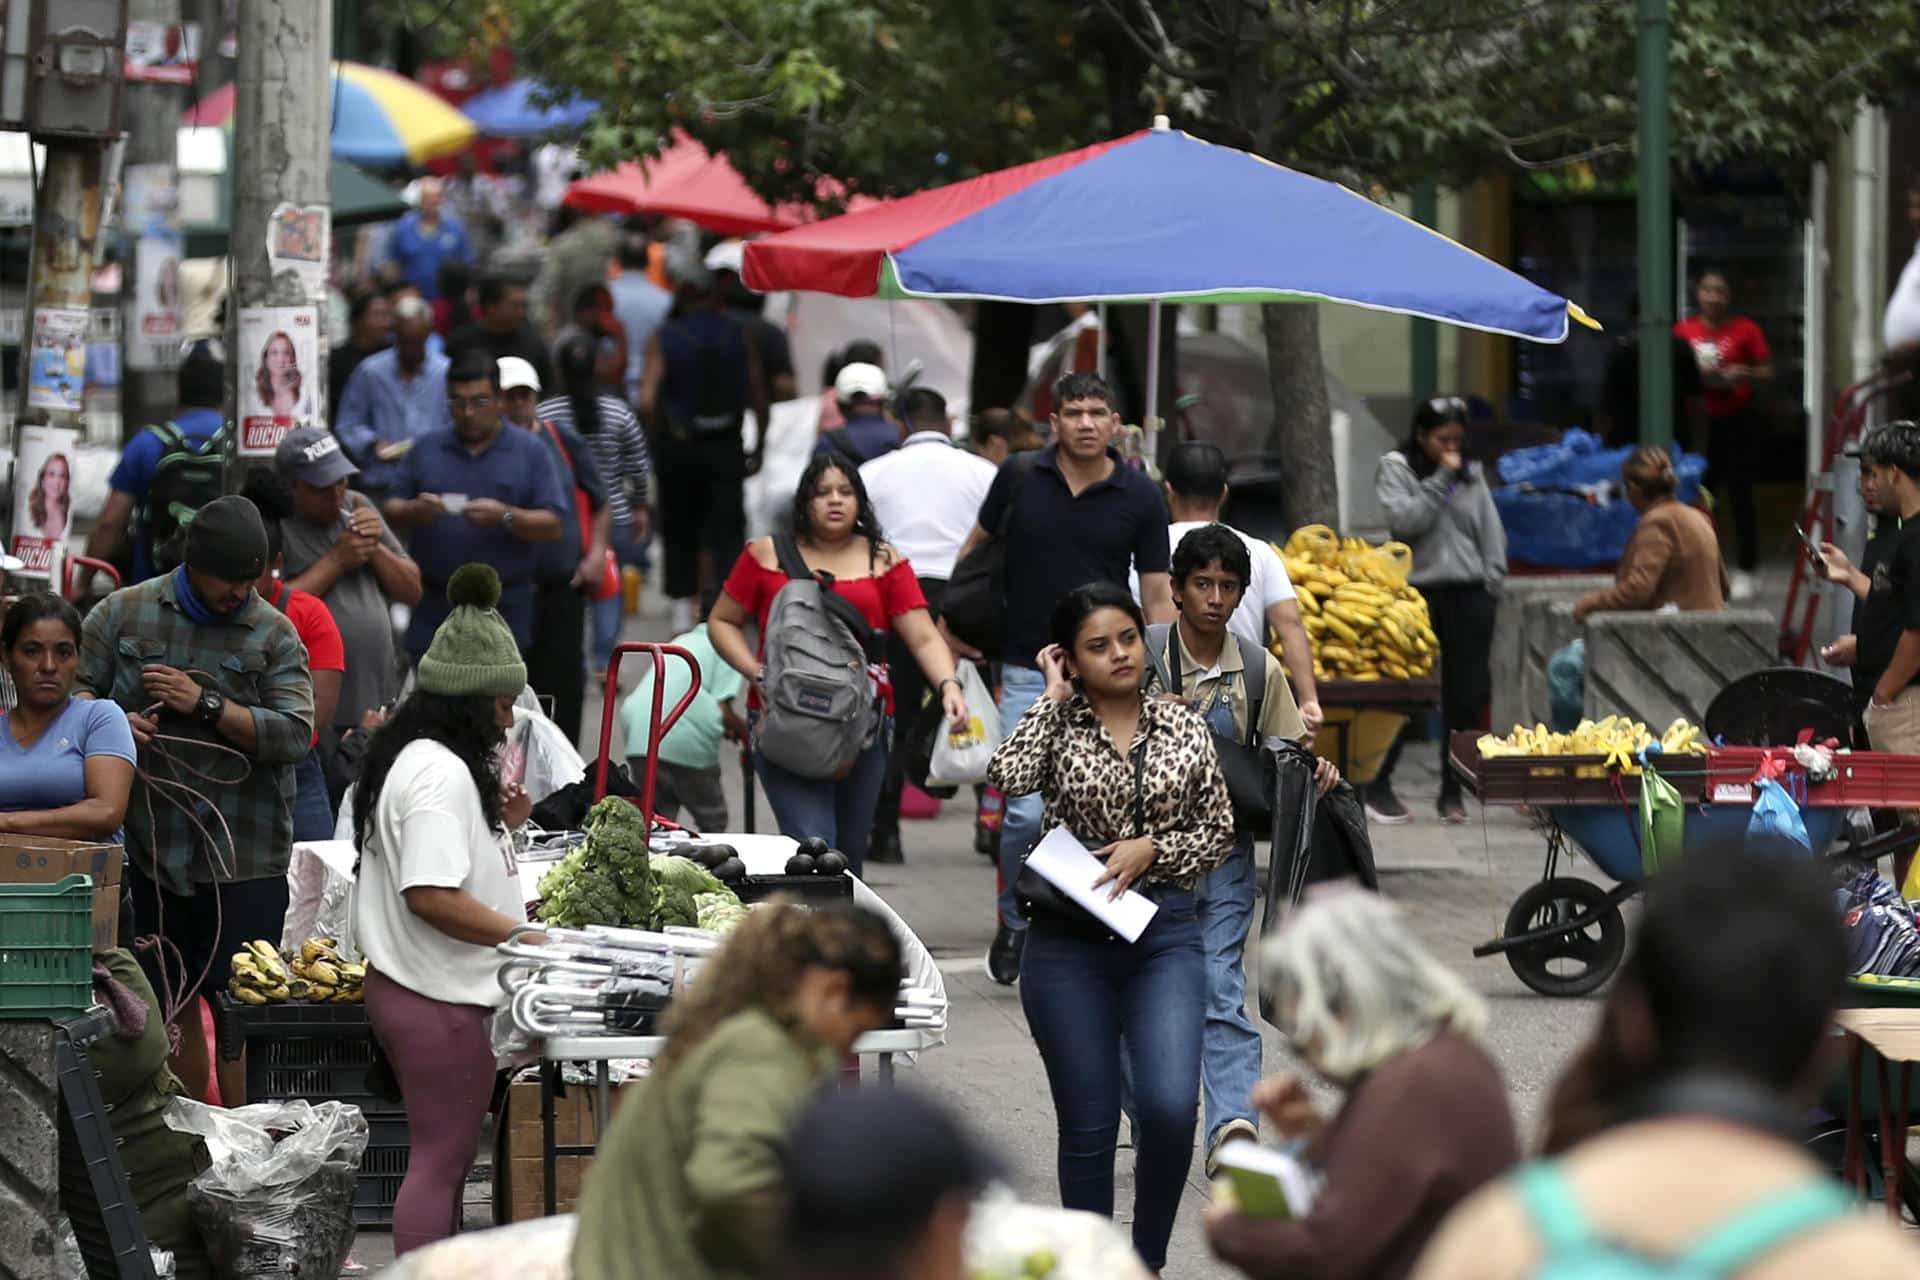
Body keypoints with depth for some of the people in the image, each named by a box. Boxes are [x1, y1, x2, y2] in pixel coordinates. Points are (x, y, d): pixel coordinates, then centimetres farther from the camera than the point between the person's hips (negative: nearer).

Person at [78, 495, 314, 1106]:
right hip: (152, 847, 2)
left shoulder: (274, 634, 2)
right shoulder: (124, 614, 6)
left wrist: (206, 705, -14)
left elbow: (296, 735, -8)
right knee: (173, 1006, 10)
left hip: (244, 857, -2)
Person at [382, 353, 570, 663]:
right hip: (434, 607, 2)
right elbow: (390, 513, 10)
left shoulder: (530, 452, 4)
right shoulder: (425, 451, 12)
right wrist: (415, 510, -14)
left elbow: (553, 526, -2)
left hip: (506, 607, -2)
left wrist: (505, 516, -20)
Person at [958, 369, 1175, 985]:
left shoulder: (1139, 496, -4)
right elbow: (975, 547, 15)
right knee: (1028, 812, -10)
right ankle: (1014, 923, 13)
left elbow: (1157, 596, 0)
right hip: (1029, 674, 0)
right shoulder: (1020, 478, -3)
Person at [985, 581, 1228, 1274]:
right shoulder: (1057, 725, 1)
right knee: (1089, 1127, 3)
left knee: (1170, 1107, -15)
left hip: (1164, 936, 1)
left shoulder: (1184, 729, 7)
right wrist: (1054, 697, -10)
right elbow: (1010, 776, -21)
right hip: (1069, 942, -1)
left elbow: (1218, 831, 10)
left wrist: (1151, 848, -7)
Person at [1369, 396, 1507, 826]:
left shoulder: (1472, 473, 13)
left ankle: (1452, 791, 9)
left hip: (1468, 593, 3)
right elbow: (1404, 520, -12)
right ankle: (1378, 786, 7)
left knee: (1465, 697, 1)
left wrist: (1492, 579, 2)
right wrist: (1441, 480, -11)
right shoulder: (1396, 468, 3)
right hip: (1418, 592, -3)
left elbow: (1491, 530, 13)